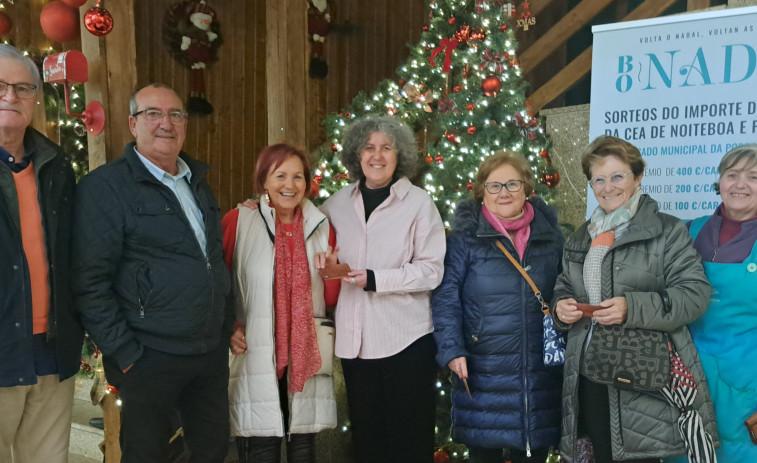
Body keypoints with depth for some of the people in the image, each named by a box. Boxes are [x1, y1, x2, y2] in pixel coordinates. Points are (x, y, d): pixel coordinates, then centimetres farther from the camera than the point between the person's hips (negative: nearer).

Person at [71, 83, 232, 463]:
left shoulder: (197, 182, 12)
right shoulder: (104, 187, -11)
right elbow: (89, 284, -14)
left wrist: (228, 325, 15)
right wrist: (124, 355, -15)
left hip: (213, 351, 7)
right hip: (150, 358, -6)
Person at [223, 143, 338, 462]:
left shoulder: (321, 227, 7)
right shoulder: (238, 221, -3)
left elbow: (332, 299, 9)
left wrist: (333, 272, -10)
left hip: (306, 356, 3)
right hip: (257, 357, -3)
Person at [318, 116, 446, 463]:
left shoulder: (419, 202, -4)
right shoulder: (339, 202, 8)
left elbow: (431, 271, -8)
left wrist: (374, 279, -17)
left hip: (406, 340, -4)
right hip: (354, 339, 4)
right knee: (366, 434, 14)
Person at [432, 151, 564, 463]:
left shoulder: (551, 236, 7)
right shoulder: (465, 237, -3)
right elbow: (446, 297, -5)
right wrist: (451, 350, -14)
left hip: (540, 370, 3)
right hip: (482, 370, -3)